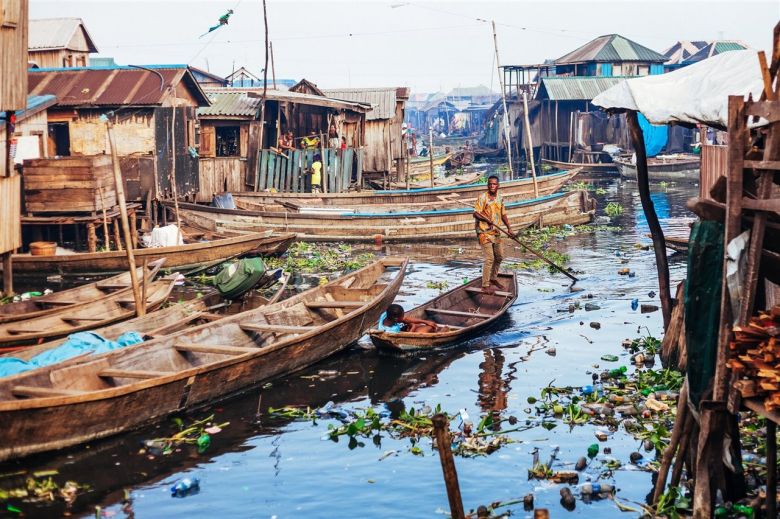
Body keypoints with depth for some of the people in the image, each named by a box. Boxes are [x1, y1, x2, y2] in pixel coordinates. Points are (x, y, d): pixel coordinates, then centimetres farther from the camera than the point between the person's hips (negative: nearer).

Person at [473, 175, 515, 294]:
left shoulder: (500, 198, 8)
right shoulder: (482, 198, -13)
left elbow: (503, 214, 13)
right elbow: (476, 213, -16)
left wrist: (509, 228, 2)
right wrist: (487, 219, -31)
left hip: (496, 232, 7)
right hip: (484, 232, -7)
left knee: (499, 257, 17)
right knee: (489, 259, -12)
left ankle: (493, 278, 37)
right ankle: (485, 286, -6)